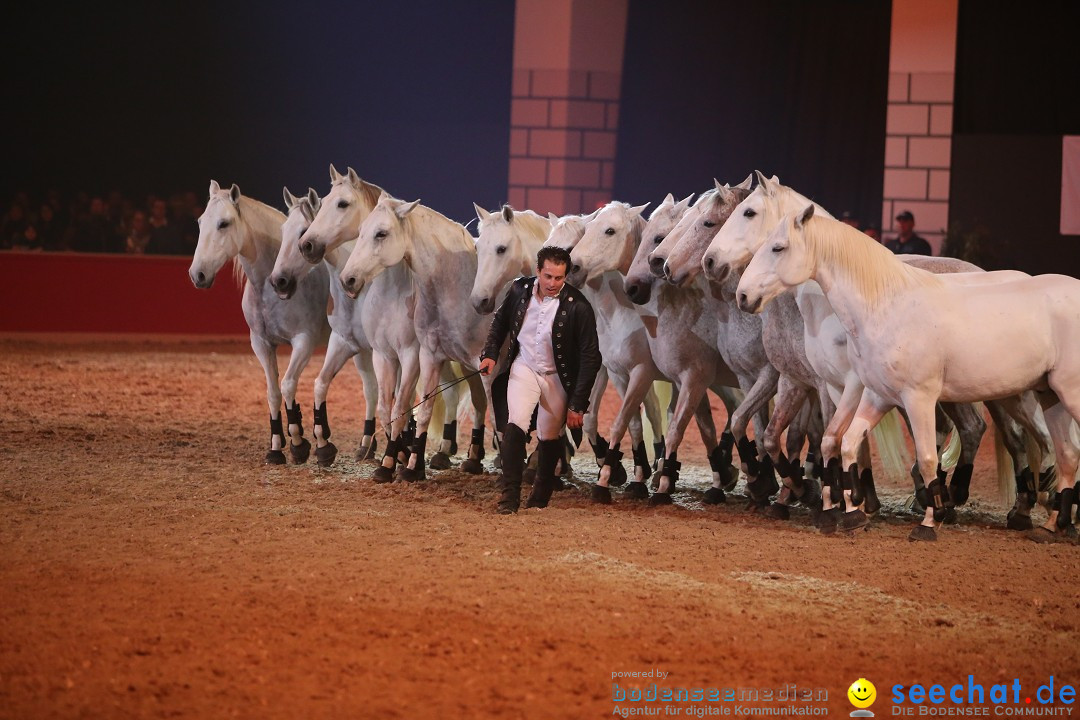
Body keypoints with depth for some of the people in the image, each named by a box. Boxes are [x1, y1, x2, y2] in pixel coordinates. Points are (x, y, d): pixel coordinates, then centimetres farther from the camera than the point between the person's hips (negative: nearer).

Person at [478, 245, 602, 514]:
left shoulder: (578, 307, -23)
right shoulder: (519, 290, -12)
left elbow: (590, 357, -17)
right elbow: (500, 320, 11)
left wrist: (577, 404, -18)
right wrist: (490, 353, -1)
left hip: (557, 378, -1)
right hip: (524, 368, 1)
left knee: (549, 438, 12)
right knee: (515, 426, -18)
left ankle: (541, 496, 33)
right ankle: (509, 495, -14)